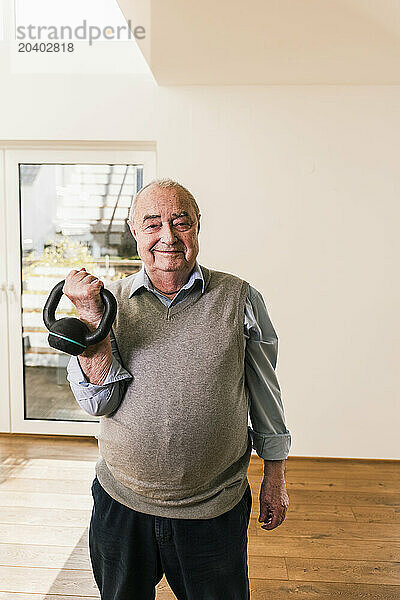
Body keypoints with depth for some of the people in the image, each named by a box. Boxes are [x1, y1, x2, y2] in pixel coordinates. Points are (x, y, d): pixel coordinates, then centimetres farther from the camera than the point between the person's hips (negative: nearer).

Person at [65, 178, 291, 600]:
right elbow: (99, 402, -10)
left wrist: (275, 476, 6)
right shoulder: (111, 301, -4)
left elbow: (264, 390, 1)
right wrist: (91, 323, -23)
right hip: (120, 502, 2)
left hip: (213, 510, -1)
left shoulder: (239, 299, -7)